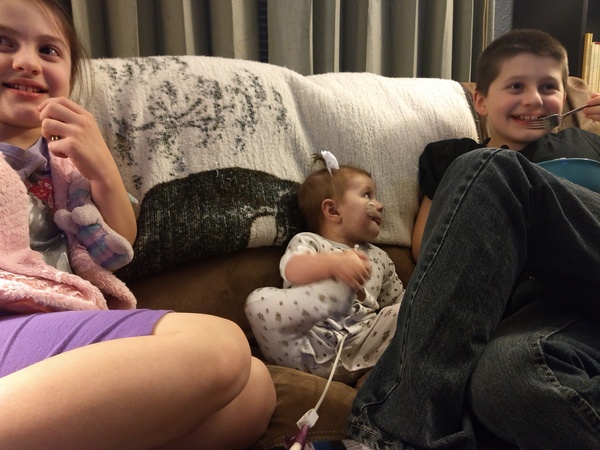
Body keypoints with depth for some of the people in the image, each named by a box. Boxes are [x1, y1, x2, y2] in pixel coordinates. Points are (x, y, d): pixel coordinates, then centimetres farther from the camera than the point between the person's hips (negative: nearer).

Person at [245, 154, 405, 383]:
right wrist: (334, 263, -30)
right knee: (258, 301, -26)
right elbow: (293, 270, -11)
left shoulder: (380, 258, 27)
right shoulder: (307, 241, 12)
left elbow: (399, 302, 25)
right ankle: (331, 295, -43)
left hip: (357, 353, 3)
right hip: (308, 350, -3)